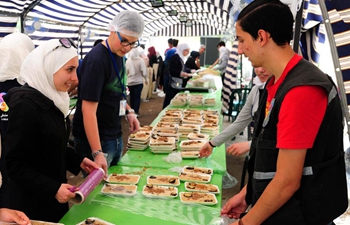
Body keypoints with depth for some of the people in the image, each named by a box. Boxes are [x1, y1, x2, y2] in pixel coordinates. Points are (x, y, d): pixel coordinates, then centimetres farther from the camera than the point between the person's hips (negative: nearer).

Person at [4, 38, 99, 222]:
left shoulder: (50, 99, 3)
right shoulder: (25, 105, -24)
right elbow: (15, 165, -22)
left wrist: (78, 161, 5)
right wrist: (52, 189, -25)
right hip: (34, 204, -8)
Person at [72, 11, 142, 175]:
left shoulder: (118, 54, 4)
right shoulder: (96, 60, -22)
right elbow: (88, 110, -26)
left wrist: (128, 111, 3)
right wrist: (97, 153, -30)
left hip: (115, 137, 9)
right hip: (95, 140, -8)